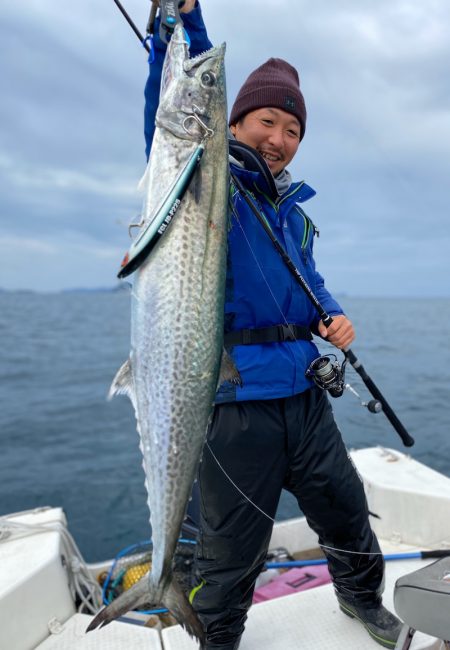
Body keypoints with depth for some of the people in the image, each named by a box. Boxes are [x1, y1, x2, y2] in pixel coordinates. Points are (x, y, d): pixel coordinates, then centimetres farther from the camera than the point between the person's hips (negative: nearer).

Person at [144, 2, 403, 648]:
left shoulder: (294, 207, 18)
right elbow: (174, 109, -14)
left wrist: (332, 318, 5)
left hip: (304, 393, 6)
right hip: (233, 399, -6)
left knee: (347, 511, 20)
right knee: (231, 549, 9)